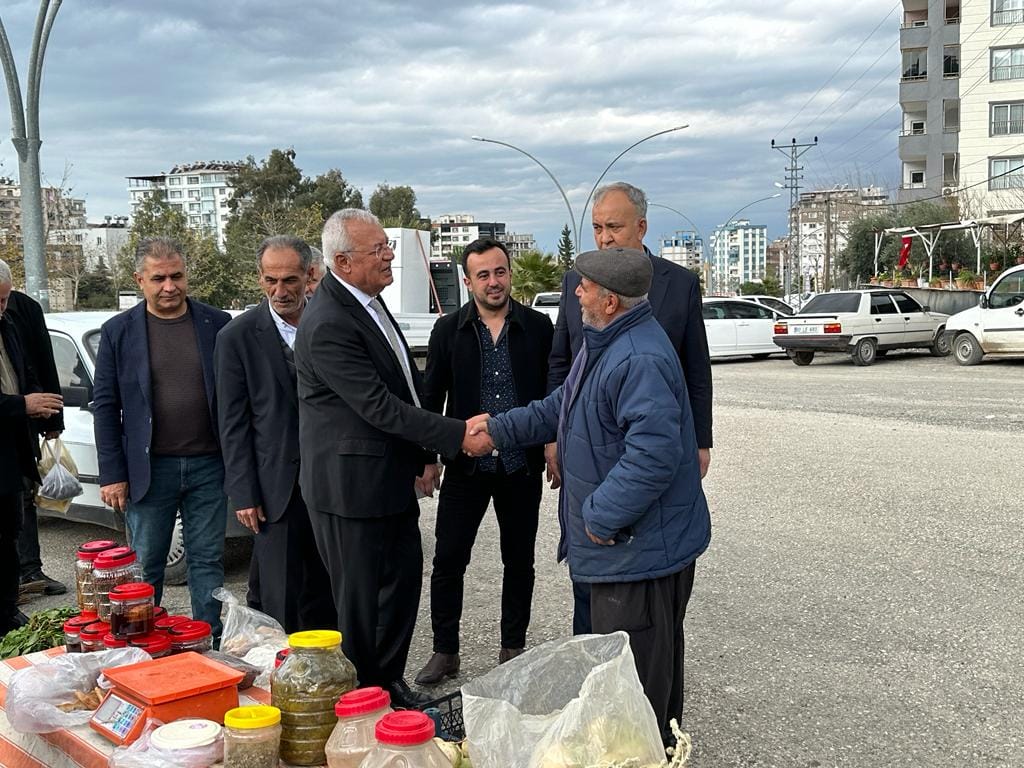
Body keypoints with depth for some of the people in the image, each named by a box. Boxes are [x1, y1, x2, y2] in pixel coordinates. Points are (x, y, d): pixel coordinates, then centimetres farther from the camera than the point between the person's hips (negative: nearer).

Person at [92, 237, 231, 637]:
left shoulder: (217, 324, 2)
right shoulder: (118, 331, 0)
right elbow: (105, 406, 0)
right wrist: (112, 474, -4)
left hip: (208, 465, 1)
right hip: (149, 468, -1)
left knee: (208, 561, 8)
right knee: (146, 565, 10)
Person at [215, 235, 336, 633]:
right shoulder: (237, 337, -4)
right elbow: (233, 423, -3)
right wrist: (243, 494, -8)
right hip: (278, 486, -3)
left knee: (327, 598, 12)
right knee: (281, 600, 0)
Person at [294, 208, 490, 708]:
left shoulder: (369, 303, 8)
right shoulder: (328, 325, -23)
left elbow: (404, 386, 15)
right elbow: (380, 406, -25)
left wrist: (422, 457, 9)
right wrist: (456, 436, -23)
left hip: (391, 476, 9)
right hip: (351, 484, -9)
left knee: (403, 579, 18)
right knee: (360, 596, 5)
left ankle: (389, 680, 34)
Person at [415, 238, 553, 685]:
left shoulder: (537, 327, 0)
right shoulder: (449, 331, 0)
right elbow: (431, 398, 4)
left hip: (522, 465, 0)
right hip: (466, 465, 0)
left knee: (519, 561, 12)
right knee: (448, 560, 1)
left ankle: (513, 649, 27)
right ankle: (445, 652, 16)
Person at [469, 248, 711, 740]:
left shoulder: (639, 361, -27)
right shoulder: (603, 343, 10)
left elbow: (653, 453, -32)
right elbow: (561, 408, 21)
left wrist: (601, 515, -24)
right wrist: (500, 428, 16)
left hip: (639, 546, -11)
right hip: (622, 543, 11)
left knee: (636, 667, 3)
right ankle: (661, 740, 40)